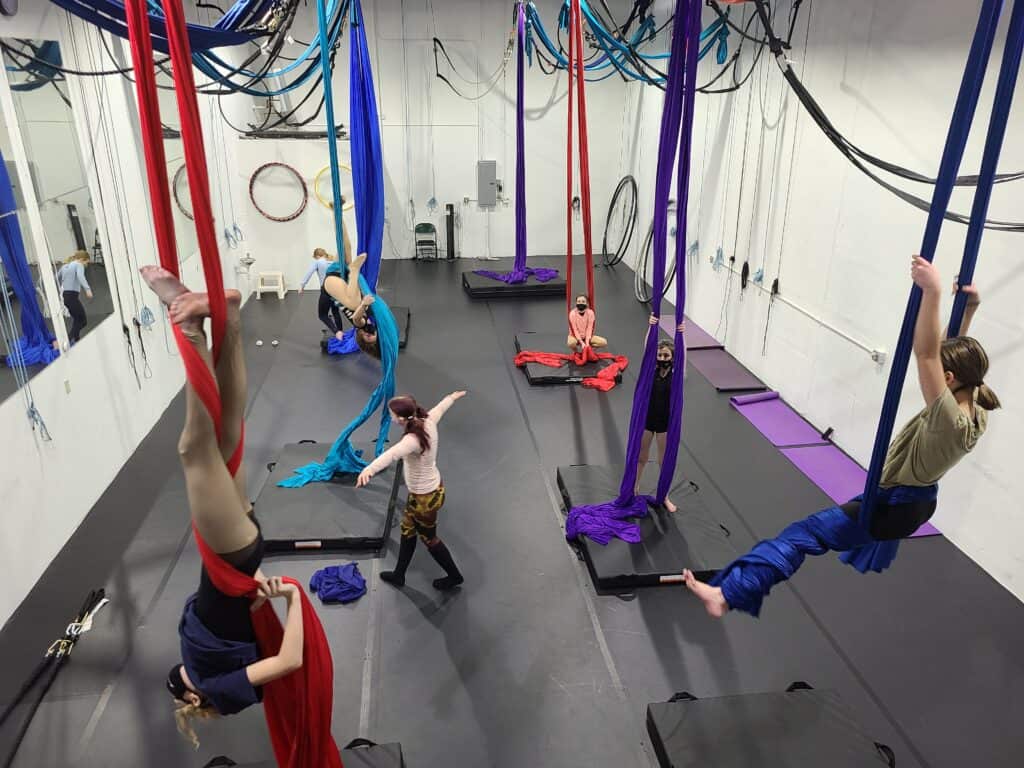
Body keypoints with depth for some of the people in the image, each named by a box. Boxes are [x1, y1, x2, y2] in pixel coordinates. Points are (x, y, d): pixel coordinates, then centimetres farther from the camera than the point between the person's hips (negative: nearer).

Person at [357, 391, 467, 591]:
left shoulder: (413, 440, -36)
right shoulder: (428, 421, -11)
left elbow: (392, 453, -57)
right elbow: (440, 407, 12)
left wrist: (369, 469, -75)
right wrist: (453, 397, 35)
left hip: (425, 497, -9)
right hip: (433, 487, 9)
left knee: (429, 539, 17)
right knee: (407, 530, 24)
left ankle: (454, 576, 39)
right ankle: (398, 574, 43)